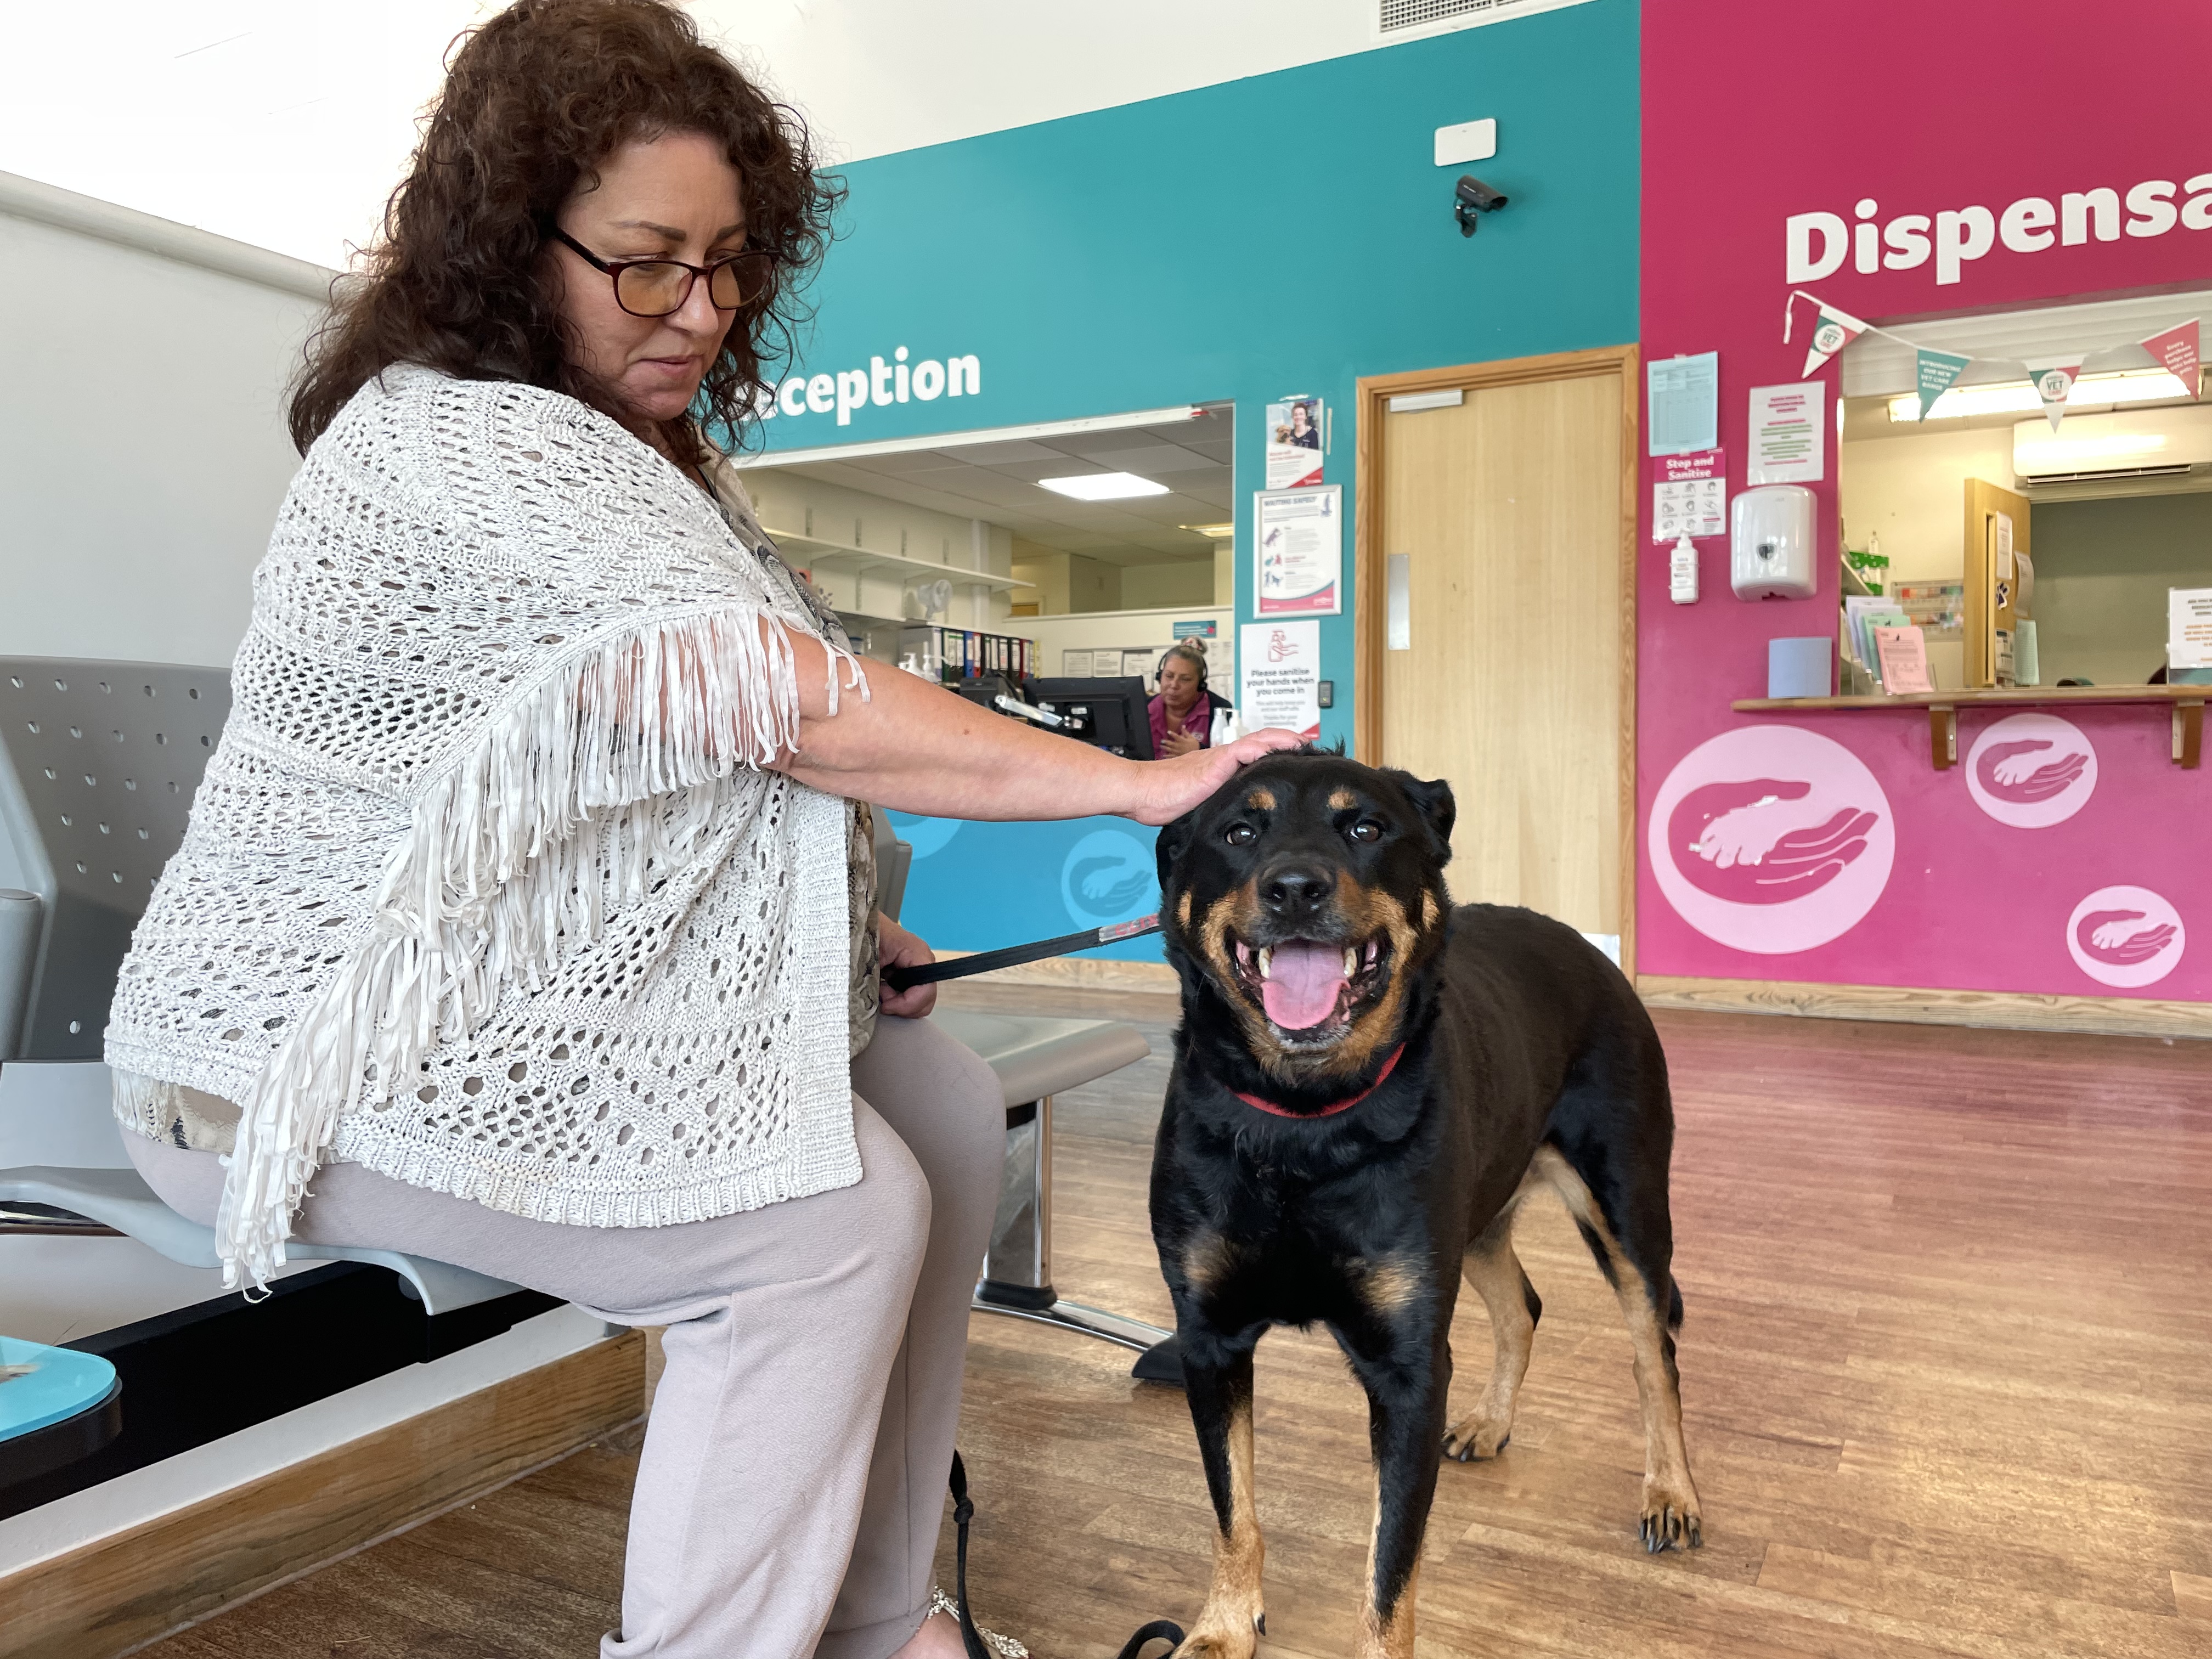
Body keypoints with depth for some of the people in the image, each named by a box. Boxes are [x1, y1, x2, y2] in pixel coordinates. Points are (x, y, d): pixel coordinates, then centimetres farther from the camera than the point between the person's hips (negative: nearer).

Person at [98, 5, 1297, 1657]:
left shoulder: (649, 451, 12)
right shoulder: (455, 440, -21)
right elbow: (783, 701, -30)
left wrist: (841, 923, 1)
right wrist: (1136, 784, -25)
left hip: (556, 988, 9)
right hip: (327, 1052, -9)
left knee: (946, 1112, -2)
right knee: (834, 1219, -23)